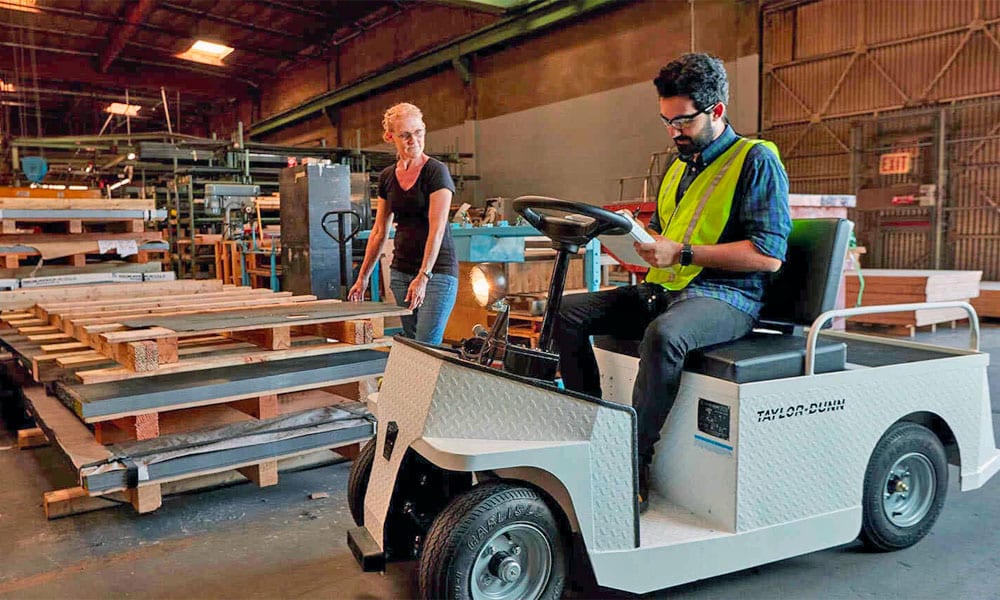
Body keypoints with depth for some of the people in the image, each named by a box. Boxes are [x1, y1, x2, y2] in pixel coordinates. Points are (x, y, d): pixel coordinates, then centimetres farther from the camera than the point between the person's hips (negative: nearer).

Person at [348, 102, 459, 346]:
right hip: (401, 270, 6)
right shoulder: (386, 177, 10)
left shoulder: (436, 171, -9)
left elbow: (437, 229, -17)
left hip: (437, 271, -6)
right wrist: (363, 277, 15)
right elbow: (379, 232, 15)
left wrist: (423, 276, -25)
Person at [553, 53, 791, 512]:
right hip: (662, 290, 8)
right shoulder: (678, 168, 21)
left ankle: (634, 466, -27)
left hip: (726, 297, -8)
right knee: (569, 311, -8)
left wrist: (682, 253, -20)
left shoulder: (756, 161, -4)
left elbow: (769, 254, -14)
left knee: (663, 335, -39)